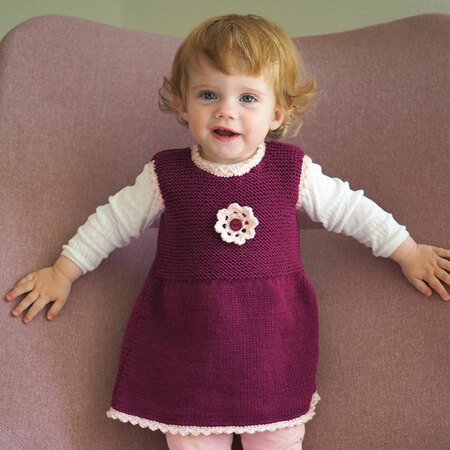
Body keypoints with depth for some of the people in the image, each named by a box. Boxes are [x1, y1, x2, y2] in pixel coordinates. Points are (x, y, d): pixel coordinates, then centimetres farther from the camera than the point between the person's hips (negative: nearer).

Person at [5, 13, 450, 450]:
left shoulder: (292, 171, -4)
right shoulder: (166, 175, -6)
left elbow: (350, 208, 9)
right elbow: (113, 220, 8)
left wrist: (409, 252, 16)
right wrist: (61, 273, 13)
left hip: (275, 340, 1)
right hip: (187, 345, 0)